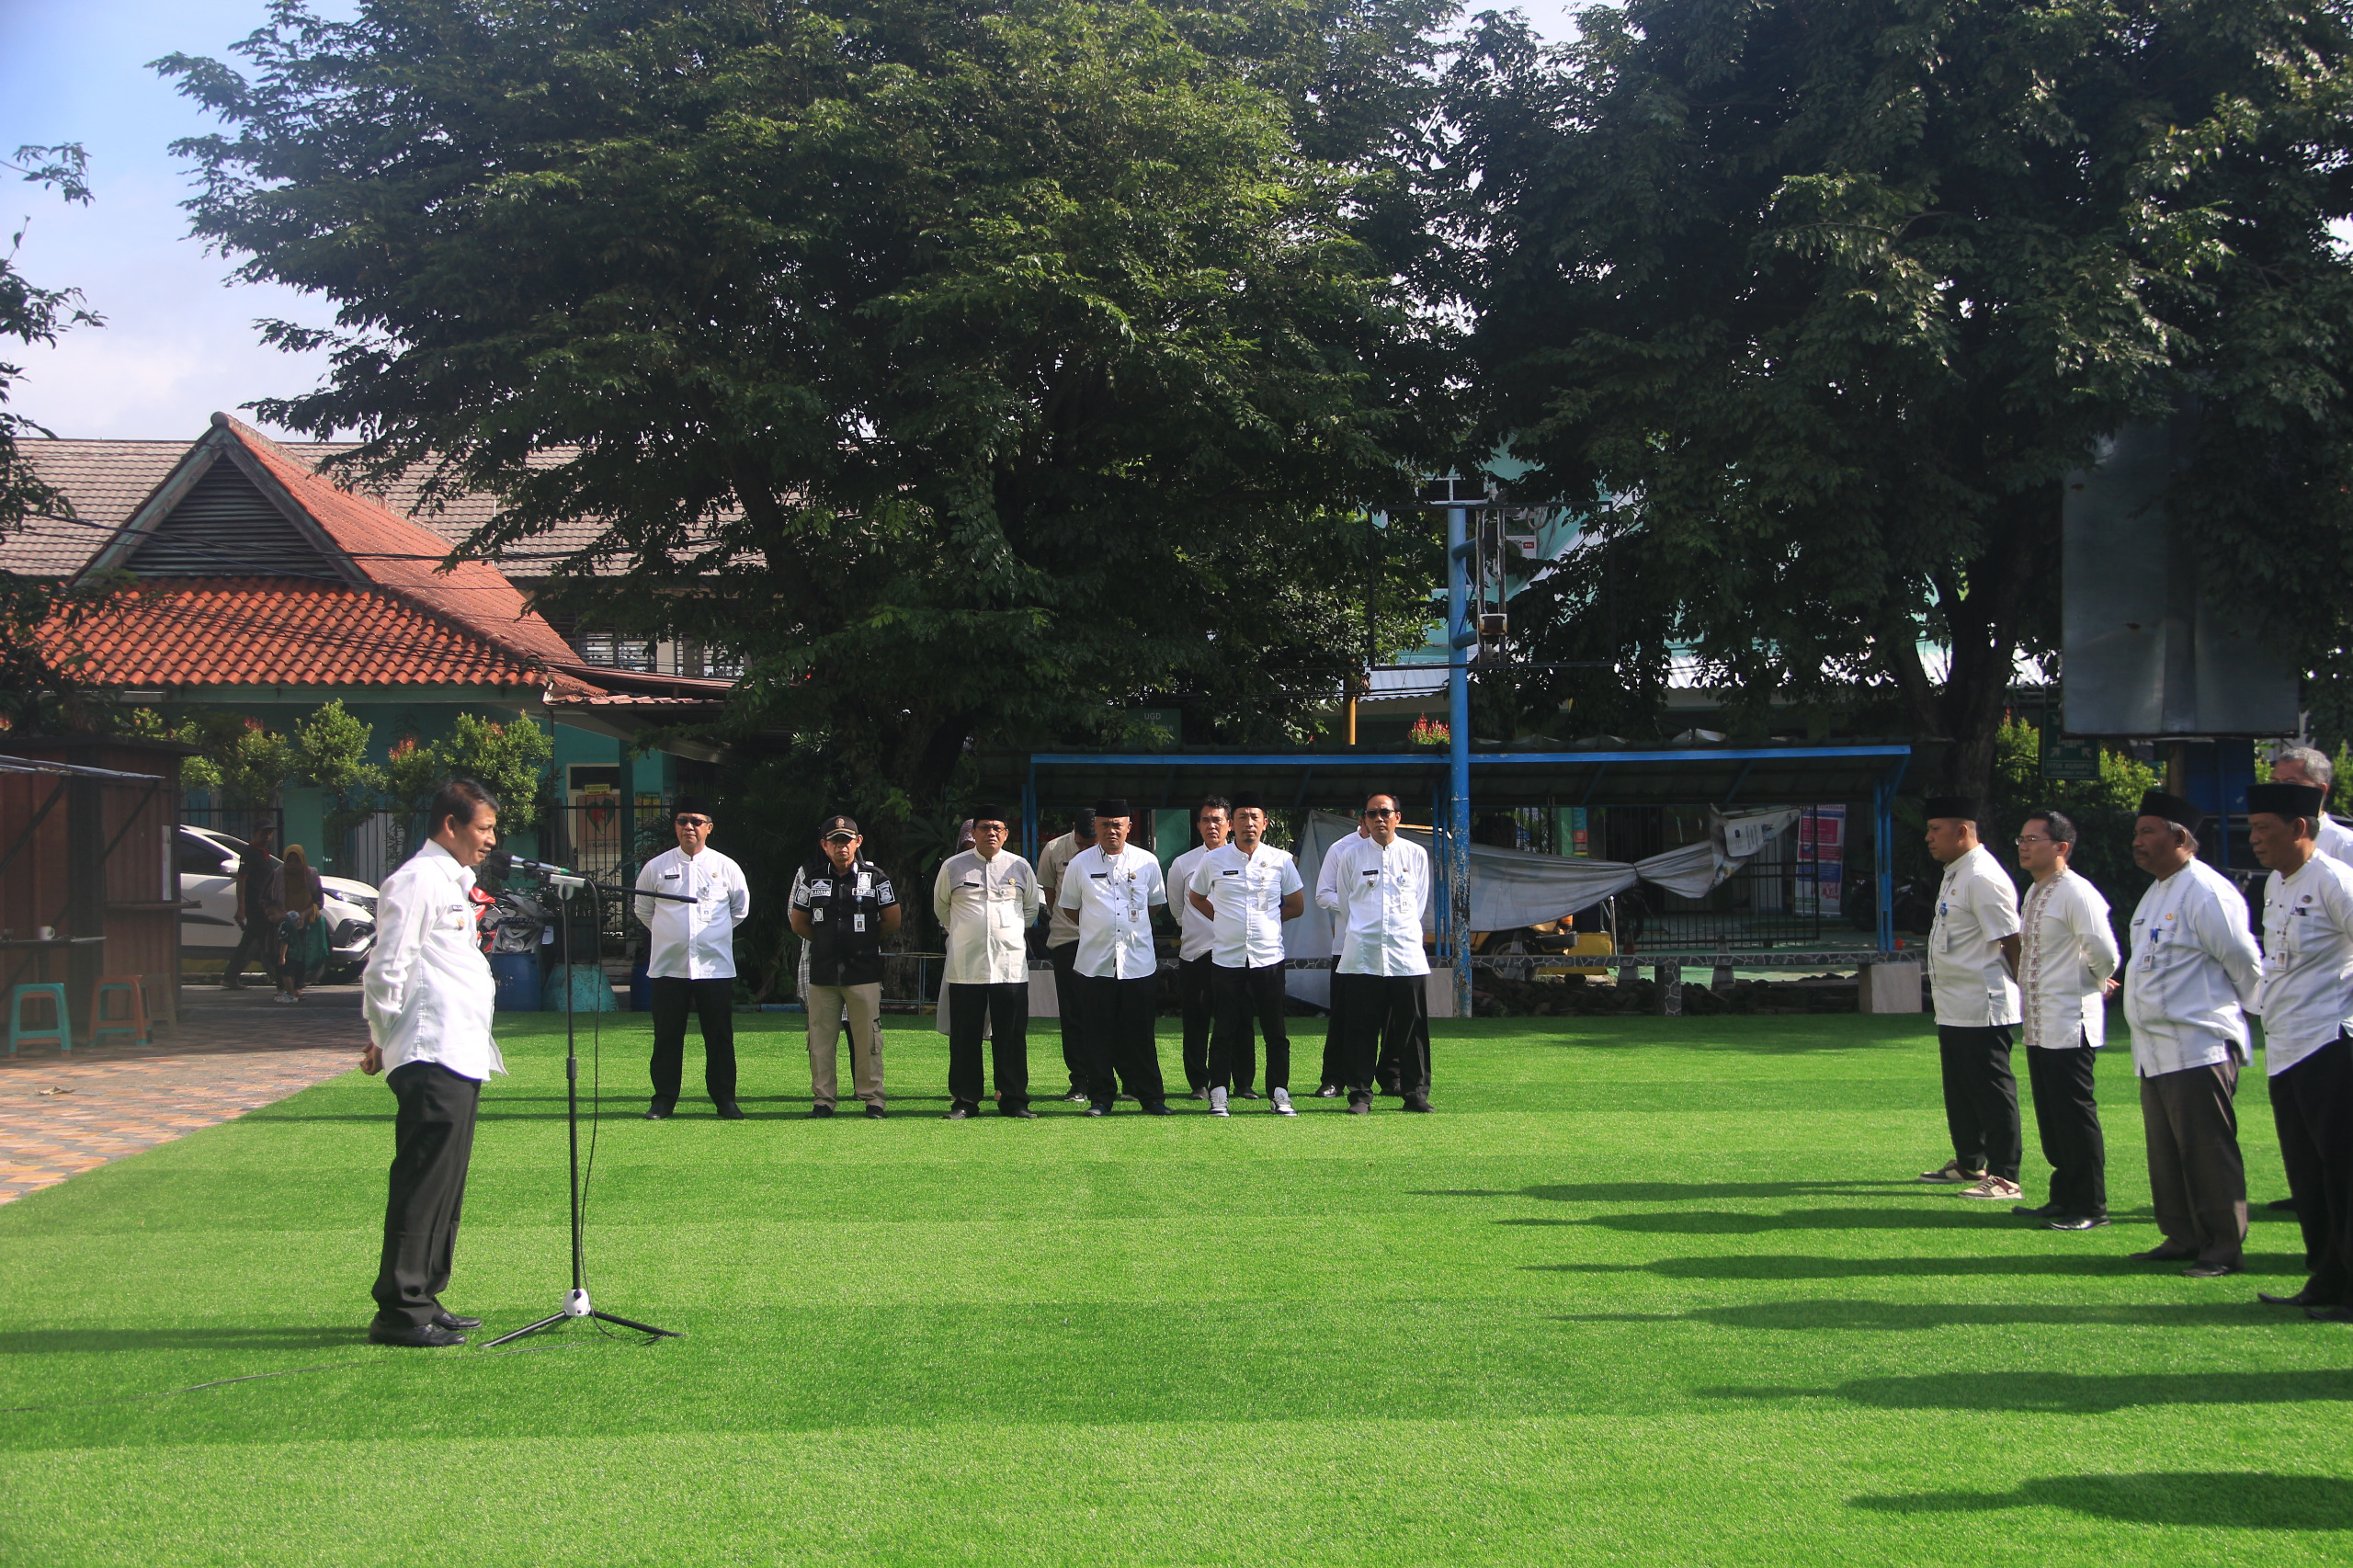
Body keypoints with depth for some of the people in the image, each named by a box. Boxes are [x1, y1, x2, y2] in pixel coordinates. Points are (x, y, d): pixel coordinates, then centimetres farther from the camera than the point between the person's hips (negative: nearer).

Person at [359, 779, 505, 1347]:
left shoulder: (453, 883, 23)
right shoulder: (416, 882, -10)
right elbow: (387, 969, -14)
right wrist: (383, 1040, -6)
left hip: (463, 1058, 10)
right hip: (431, 1058, -10)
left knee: (445, 1184, 12)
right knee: (423, 1183, -10)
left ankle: (424, 1299, 18)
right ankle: (400, 1310, -7)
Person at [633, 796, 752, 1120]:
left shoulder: (726, 867, 4)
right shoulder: (656, 867, 4)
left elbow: (741, 907, 19)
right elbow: (642, 907, 19)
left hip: (715, 967, 0)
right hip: (668, 967, 0)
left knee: (720, 1037, 1)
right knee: (667, 1036, 2)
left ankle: (725, 1099, 8)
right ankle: (663, 1099, 9)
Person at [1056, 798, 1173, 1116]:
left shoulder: (1147, 862, 5)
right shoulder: (1080, 864, 3)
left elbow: (1155, 902, 19)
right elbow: (1069, 906, 14)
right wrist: (1097, 929, 10)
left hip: (1139, 962, 0)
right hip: (1094, 963, 0)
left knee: (1140, 1034, 2)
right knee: (1098, 1035, 1)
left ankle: (1151, 1097, 8)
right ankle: (1100, 1097, 9)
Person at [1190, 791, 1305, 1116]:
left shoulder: (1281, 860, 4)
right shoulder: (1213, 860, 3)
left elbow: (1297, 906, 12)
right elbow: (1195, 897, 19)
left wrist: (1266, 919, 8)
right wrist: (1225, 919, 12)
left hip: (1269, 957, 0)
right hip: (1227, 957, 0)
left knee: (1276, 1031, 2)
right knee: (1225, 1031, -1)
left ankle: (1279, 1095, 7)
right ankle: (1219, 1095, 3)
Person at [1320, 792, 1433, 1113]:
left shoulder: (1416, 854, 9)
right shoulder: (1350, 854, 5)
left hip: (1406, 954, 1)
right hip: (1362, 955, -1)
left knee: (1412, 1027, 0)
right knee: (1362, 1028, -2)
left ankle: (1415, 1092, 8)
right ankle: (1360, 1095, 2)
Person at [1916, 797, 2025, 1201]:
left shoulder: (1983, 878, -18)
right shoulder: (1954, 875, 15)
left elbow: (2010, 941, -19)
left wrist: (2026, 991, -15)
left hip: (1982, 1008, -11)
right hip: (1953, 1009, 11)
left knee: (1992, 1091, -5)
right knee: (1959, 1089, 19)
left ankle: (2004, 1176, -1)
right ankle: (1968, 1163, 32)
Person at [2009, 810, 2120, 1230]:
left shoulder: (2076, 894, -15)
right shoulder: (2035, 893, 15)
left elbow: (2105, 954, -20)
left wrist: (2097, 986, -1)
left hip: (2069, 1025, -9)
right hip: (2038, 1024, 9)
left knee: (2074, 1116, -4)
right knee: (2050, 1116, 14)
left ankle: (2090, 1207, 3)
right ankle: (2063, 1197, 23)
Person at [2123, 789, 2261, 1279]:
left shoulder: (2206, 893, -14)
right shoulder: (2156, 893, 17)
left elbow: (2245, 961, -12)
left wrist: (2252, 1010, 2)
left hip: (2198, 1049, -10)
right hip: (2154, 1050, 10)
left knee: (2208, 1152, -6)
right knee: (2166, 1153, 14)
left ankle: (2225, 1247, 1)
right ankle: (2181, 1238, 23)